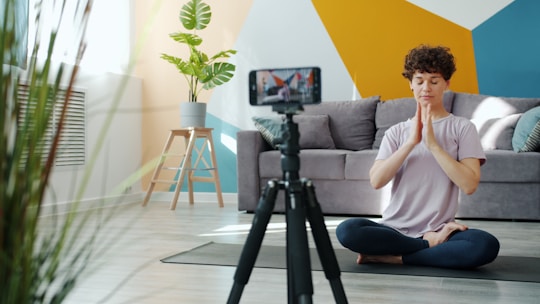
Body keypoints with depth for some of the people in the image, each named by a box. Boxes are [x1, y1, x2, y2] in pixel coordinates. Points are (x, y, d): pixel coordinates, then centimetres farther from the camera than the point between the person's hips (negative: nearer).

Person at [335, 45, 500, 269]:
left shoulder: (463, 128, 5)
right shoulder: (396, 132, 11)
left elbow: (469, 184, -9)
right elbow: (376, 181, -4)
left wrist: (432, 143, -13)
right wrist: (411, 142, -11)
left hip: (441, 231, -1)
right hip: (395, 229, 2)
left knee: (487, 245, -32)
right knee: (347, 230, -28)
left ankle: (393, 257, -19)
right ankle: (430, 244, -11)